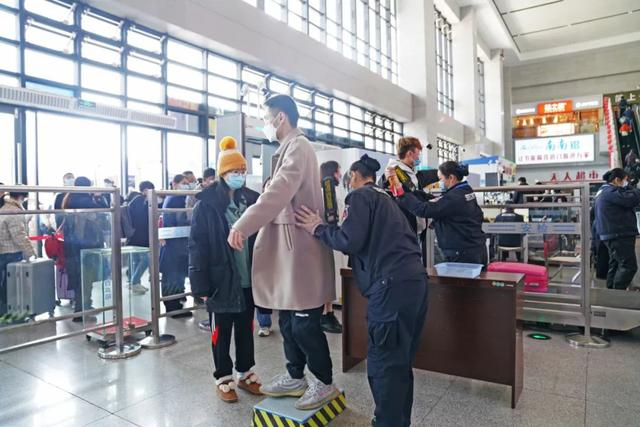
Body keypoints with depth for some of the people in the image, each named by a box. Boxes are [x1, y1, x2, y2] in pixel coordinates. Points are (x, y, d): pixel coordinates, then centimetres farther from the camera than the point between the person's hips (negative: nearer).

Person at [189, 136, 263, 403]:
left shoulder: (252, 200, 3)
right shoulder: (206, 204, -9)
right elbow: (197, 246, -10)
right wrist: (201, 283, -13)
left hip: (248, 279, 4)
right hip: (221, 280, -4)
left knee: (246, 328, 17)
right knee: (221, 332, 12)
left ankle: (245, 373, 34)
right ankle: (223, 378, 29)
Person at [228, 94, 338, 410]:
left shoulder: (299, 146, -12)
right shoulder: (288, 149, 19)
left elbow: (278, 192, -26)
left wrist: (243, 226, -31)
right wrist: (250, 226, 17)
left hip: (299, 246, -10)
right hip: (286, 245, 10)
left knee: (304, 322, 0)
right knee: (289, 319, 17)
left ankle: (324, 383, 18)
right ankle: (295, 378, 32)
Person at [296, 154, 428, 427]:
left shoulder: (360, 196, 1)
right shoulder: (384, 197, 26)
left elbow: (350, 241, -11)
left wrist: (318, 228, 3)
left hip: (392, 285, -9)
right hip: (414, 279, 9)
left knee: (383, 363, 0)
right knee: (400, 361, 18)